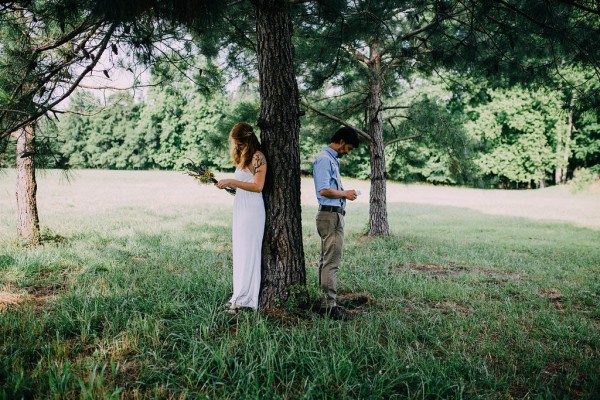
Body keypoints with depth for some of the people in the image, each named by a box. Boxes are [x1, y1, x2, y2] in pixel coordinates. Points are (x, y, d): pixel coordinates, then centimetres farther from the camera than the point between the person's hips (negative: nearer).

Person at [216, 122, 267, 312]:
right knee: (239, 252, 10)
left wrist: (232, 182, -16)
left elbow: (258, 186, -16)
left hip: (251, 210, -9)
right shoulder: (242, 157, 18)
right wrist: (226, 184, 4)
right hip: (239, 207, 9)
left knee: (248, 252, -6)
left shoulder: (258, 157, -8)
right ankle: (240, 295, 16)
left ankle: (245, 298, -2)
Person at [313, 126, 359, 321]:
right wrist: (345, 194, -8)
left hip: (334, 215, 11)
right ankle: (330, 305, -6)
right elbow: (324, 190, -20)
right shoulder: (324, 159, -12)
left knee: (327, 260, 13)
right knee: (331, 261, -9)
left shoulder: (332, 159, 19)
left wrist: (345, 193, 10)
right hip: (330, 215, -11)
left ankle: (326, 301, 20)